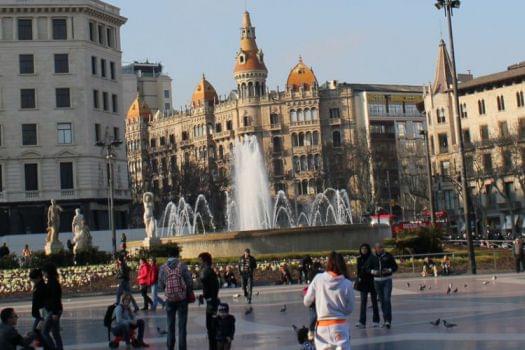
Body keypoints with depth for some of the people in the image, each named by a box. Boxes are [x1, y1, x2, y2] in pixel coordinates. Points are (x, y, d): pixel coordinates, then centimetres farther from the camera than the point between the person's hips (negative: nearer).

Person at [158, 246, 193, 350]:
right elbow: (189, 282, -7)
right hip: (182, 298, -1)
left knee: (170, 325, 13)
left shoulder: (163, 268, -4)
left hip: (169, 299, 2)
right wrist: (189, 293, 11)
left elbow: (160, 285, 0)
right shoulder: (182, 266, -8)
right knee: (182, 325, 4)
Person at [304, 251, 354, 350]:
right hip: (340, 326, -2)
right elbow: (349, 309, 1)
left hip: (322, 327, 2)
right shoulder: (347, 284, -6)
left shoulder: (318, 279, -4)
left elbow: (306, 302, 1)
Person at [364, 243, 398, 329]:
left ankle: (388, 320, -15)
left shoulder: (388, 256, -1)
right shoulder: (372, 257, 3)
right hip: (377, 280, 2)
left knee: (387, 299, -13)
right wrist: (373, 271, -12)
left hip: (387, 280, -2)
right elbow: (367, 268, 7)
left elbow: (395, 266, 5)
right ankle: (385, 320, 18)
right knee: (381, 301, 8)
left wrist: (389, 270, -14)